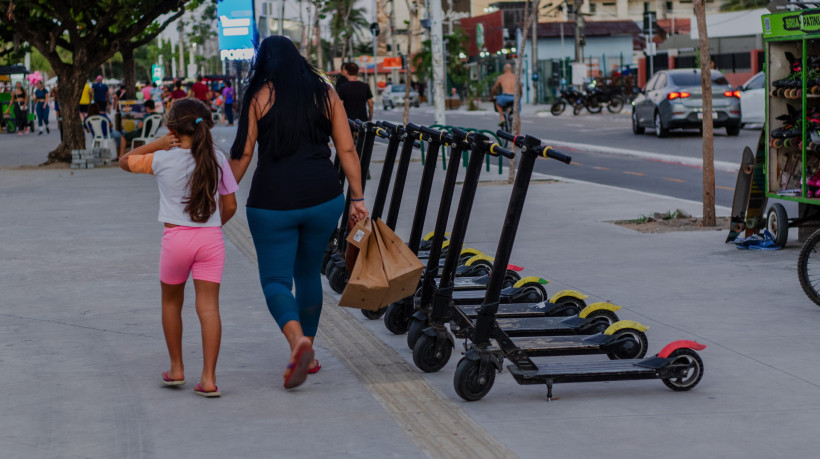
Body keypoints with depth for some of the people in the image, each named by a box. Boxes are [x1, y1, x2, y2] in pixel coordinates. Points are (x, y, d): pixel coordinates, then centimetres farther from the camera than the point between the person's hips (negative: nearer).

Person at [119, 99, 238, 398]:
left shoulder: (161, 160, -4)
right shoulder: (217, 160, 2)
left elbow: (125, 162, 13)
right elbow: (230, 207, 6)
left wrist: (156, 145, 5)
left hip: (177, 237, -1)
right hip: (211, 237, 1)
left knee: (171, 301, 19)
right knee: (208, 306, -1)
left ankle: (176, 369, 26)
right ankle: (208, 378, -7)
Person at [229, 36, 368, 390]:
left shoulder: (260, 97, -1)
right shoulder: (325, 93, 8)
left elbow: (242, 154, -3)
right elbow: (347, 150, 5)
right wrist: (357, 198, 10)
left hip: (273, 201, -3)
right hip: (323, 199, 4)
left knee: (275, 280, 1)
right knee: (308, 273, 19)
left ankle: (298, 340, -25)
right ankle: (306, 355, 24)